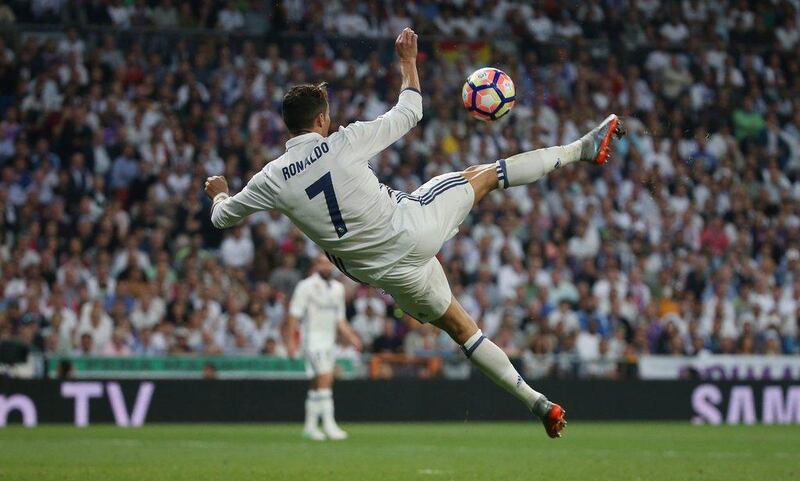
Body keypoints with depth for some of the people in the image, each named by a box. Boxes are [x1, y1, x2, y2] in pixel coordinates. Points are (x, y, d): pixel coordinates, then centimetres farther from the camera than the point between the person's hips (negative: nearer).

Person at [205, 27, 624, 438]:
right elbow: (409, 113, 3)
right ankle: (583, 148, 29)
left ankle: (538, 404, 15)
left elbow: (223, 216, 11)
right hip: (415, 225, -3)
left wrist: (218, 192, 34)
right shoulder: (344, 142, -12)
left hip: (389, 272, 3)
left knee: (459, 327, 16)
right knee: (484, 174, 18)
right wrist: (408, 60, 18)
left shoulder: (271, 179, -7)